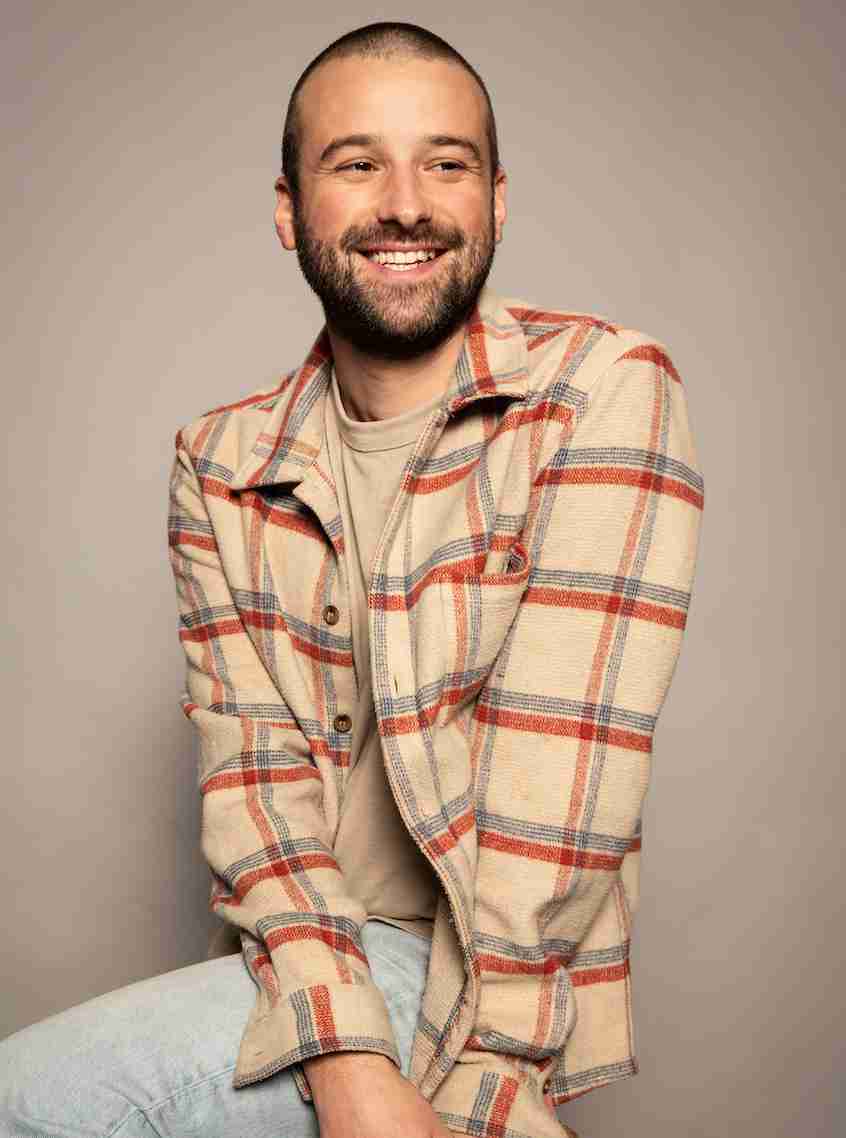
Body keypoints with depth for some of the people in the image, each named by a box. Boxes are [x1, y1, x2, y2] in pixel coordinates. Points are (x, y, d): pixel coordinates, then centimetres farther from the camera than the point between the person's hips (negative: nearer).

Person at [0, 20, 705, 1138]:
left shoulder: (604, 387, -11)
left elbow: (563, 777, -17)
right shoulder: (221, 463, 3)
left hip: (492, 972, -4)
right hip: (304, 974, 4)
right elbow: (251, 762, -6)